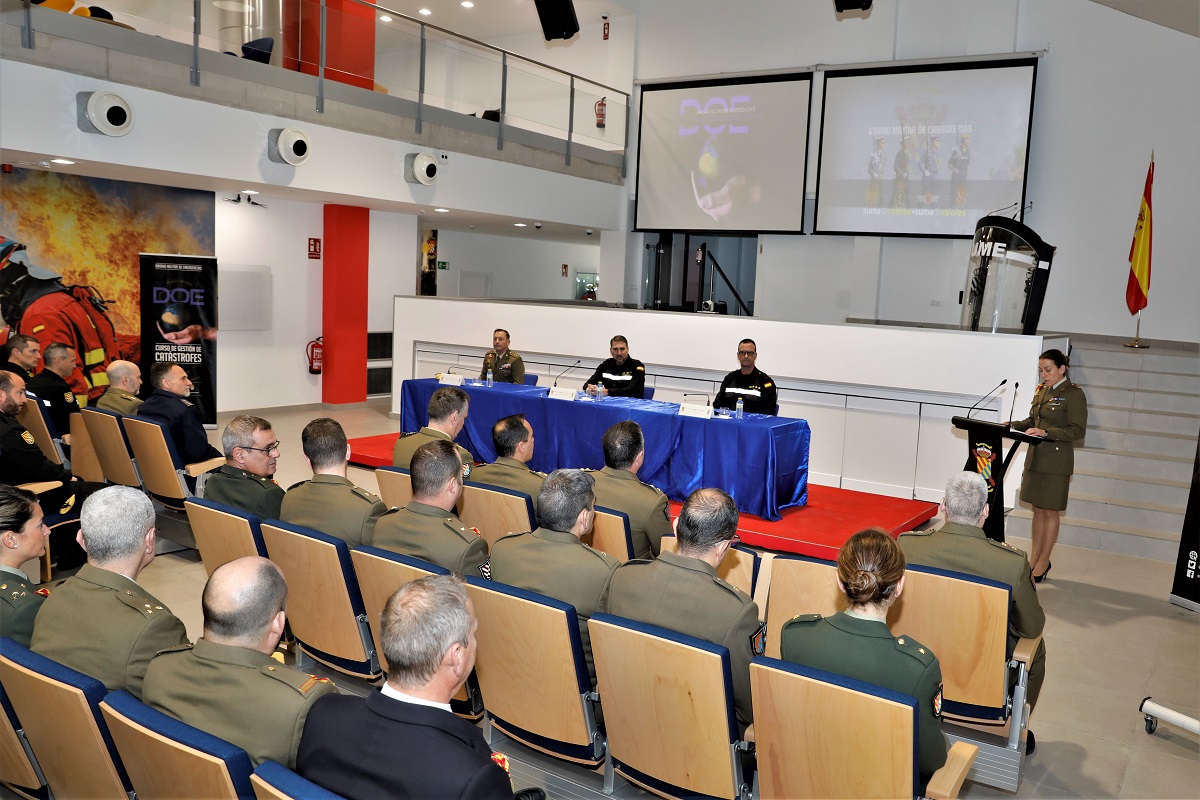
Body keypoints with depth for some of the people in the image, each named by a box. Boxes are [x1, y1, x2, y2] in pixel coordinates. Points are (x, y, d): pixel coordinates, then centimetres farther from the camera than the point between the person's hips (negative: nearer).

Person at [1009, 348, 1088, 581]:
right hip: (1035, 457, 7)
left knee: (1050, 512, 4)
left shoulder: (1074, 394, -10)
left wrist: (1047, 432, -26)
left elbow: (1078, 430, -15)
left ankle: (1043, 563, 13)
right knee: (1038, 510, 12)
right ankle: (1033, 559, 20)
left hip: (1056, 460, -7)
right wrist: (1012, 426, 1)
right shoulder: (1041, 390, 11)